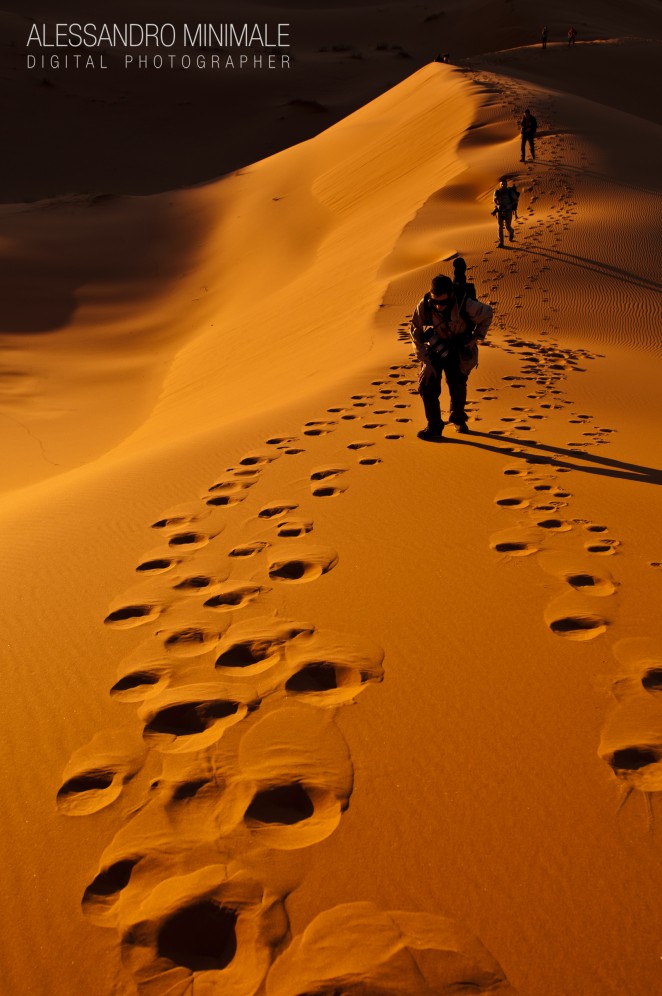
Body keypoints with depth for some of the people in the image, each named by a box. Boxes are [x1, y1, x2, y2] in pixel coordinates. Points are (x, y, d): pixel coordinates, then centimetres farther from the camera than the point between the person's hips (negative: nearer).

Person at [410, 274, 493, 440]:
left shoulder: (465, 304, -32)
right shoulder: (423, 306, -29)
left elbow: (487, 313, -11)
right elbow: (415, 333, -16)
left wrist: (476, 338, -10)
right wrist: (425, 361, -19)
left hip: (459, 350, -1)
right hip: (435, 348, 1)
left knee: (457, 385, 1)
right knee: (427, 386, -11)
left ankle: (458, 418, 30)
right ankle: (434, 427, 1)